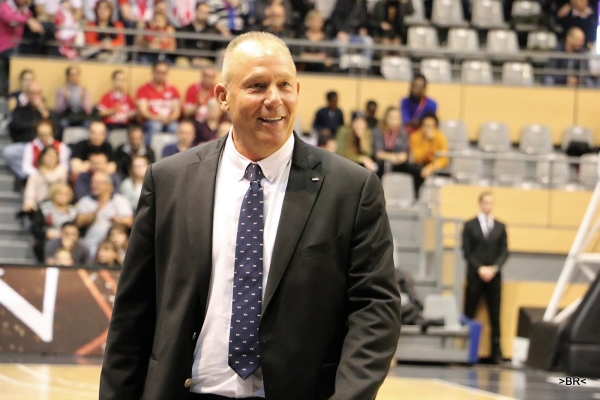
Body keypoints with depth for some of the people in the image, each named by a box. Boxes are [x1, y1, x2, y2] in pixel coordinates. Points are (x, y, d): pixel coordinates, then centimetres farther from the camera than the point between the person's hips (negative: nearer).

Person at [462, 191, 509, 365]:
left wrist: (494, 268, -10)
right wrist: (480, 269, -13)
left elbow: (504, 252, 6)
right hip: (475, 276, -2)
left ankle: (496, 352, 1)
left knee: (495, 316, 0)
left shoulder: (500, 227, 11)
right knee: (469, 315, -2)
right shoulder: (470, 225, 5)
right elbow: (467, 251, -1)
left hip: (494, 277, 2)